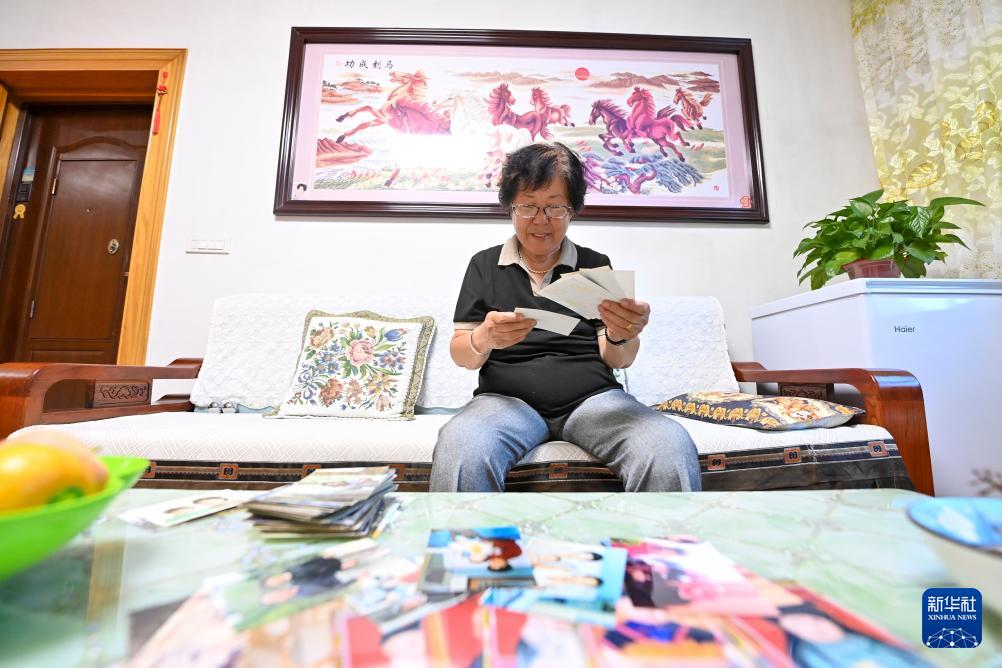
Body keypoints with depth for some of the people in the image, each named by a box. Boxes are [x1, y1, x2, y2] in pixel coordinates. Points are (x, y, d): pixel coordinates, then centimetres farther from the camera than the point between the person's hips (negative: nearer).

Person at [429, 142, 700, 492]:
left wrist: (621, 337, -16)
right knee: (458, 454, -34)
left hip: (592, 397, 1)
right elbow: (461, 355, 7)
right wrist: (483, 340, -17)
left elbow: (617, 361, 8)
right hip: (507, 398, 0)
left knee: (672, 451, -30)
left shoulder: (596, 265, 12)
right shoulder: (484, 264, 11)